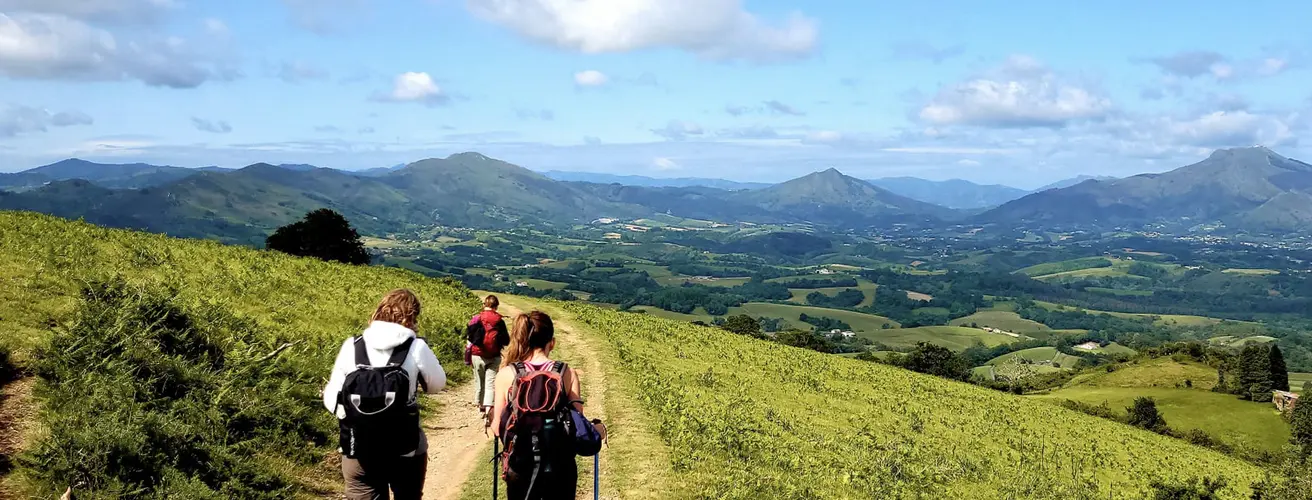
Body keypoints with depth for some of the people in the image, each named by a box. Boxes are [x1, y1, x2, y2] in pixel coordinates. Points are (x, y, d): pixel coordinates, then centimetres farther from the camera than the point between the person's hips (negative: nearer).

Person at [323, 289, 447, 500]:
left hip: (359, 454, 1)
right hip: (407, 452, -1)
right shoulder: (416, 348, -10)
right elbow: (436, 385, 6)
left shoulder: (352, 347, -5)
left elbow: (331, 401, -2)